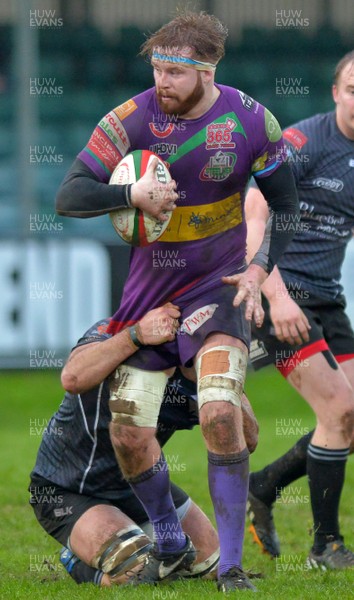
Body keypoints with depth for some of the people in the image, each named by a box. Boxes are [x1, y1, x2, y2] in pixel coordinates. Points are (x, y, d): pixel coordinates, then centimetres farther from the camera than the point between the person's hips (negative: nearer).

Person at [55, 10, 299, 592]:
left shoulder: (251, 122, -10)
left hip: (220, 284, -2)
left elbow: (285, 203, 6)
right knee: (128, 430, -1)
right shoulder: (131, 119, -12)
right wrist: (133, 194, -33)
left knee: (219, 413, -21)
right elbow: (70, 195, -16)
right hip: (150, 286, 2)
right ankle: (170, 545, 24)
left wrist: (260, 269, -6)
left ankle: (231, 565, -10)